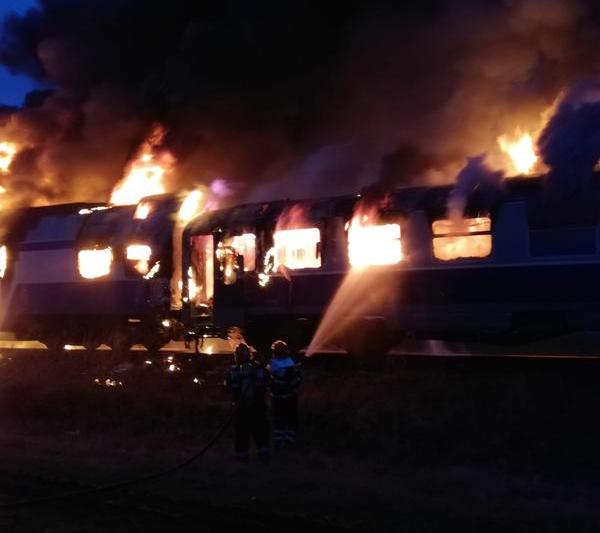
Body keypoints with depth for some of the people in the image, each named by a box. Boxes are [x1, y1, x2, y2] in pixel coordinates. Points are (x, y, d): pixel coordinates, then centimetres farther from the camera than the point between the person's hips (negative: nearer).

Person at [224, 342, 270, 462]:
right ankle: (263, 452, 19)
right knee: (260, 429, 14)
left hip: (241, 407, -1)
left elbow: (227, 388, -4)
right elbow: (266, 383, 0)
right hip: (258, 405, 1)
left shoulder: (232, 371, -14)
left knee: (242, 430, 12)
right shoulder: (258, 369, -12)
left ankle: (242, 453, 17)